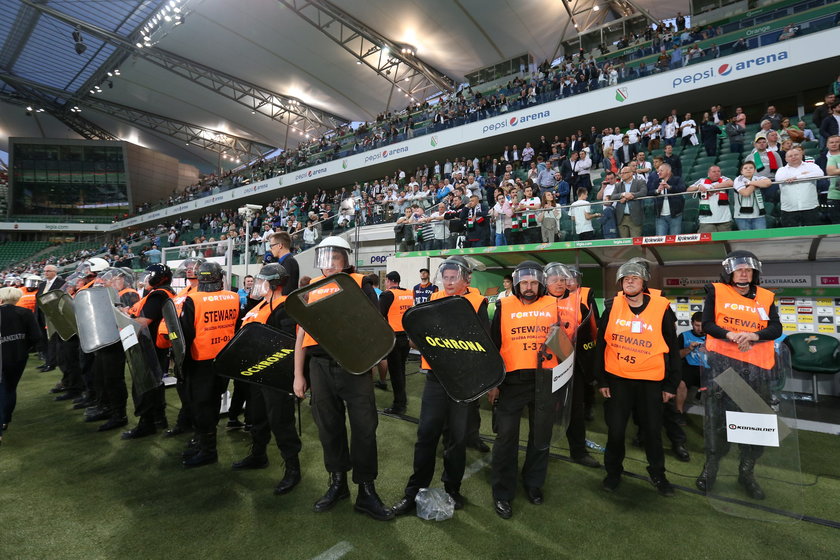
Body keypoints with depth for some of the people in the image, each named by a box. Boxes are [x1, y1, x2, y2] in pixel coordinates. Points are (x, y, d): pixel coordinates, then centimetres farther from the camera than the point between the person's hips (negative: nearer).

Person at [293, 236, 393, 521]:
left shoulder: (360, 284, 2)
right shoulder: (311, 289, 11)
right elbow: (302, 334, 14)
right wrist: (298, 374, 11)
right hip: (320, 367, 3)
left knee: (364, 428, 1)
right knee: (329, 427, 13)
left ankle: (366, 490, 16)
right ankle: (337, 482, 31)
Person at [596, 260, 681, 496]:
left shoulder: (661, 308, -6)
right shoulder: (612, 307, -4)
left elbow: (672, 349, 1)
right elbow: (601, 344, 1)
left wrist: (671, 384, 2)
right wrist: (601, 379, 0)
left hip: (650, 381, 0)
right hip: (617, 379, 0)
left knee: (653, 430, 13)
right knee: (615, 429, 7)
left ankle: (657, 474, 35)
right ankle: (613, 471, 29)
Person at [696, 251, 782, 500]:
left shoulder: (766, 297, 12)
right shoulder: (716, 291, 4)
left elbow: (776, 329, 0)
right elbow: (707, 324, -3)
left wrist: (752, 335, -19)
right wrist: (730, 335, -21)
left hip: (756, 367, 3)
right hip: (722, 362, -3)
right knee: (717, 416, 1)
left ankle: (747, 472, 26)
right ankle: (711, 465, 18)